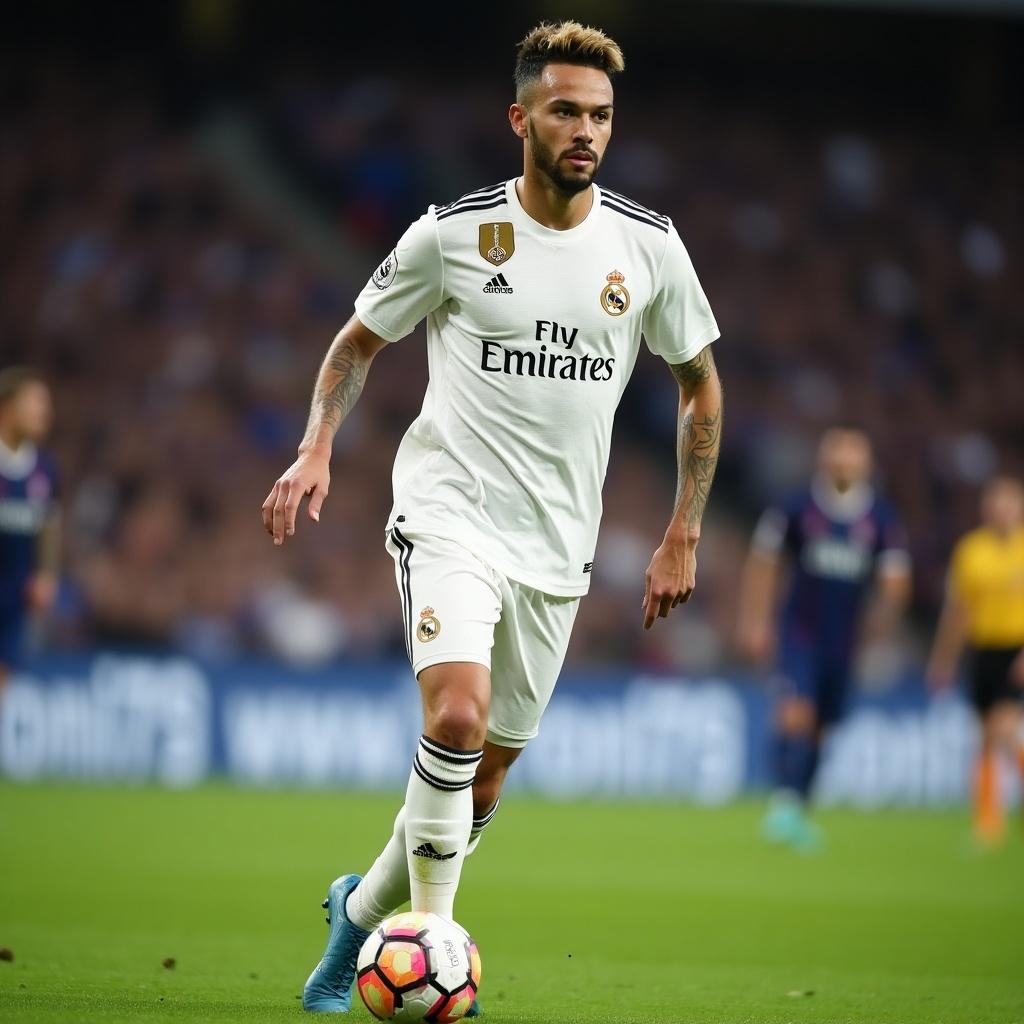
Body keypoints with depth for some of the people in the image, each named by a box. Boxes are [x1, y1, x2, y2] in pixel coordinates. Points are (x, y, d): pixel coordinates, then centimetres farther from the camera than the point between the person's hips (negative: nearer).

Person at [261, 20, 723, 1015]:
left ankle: (362, 907, 33)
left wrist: (682, 538, 10)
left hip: (556, 546, 3)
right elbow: (358, 342, 9)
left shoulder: (648, 246, 0)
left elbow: (700, 384, 13)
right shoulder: (452, 233, -6)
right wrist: (316, 450, -7)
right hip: (448, 511, -3)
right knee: (457, 717, -27)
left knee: (482, 781, 9)